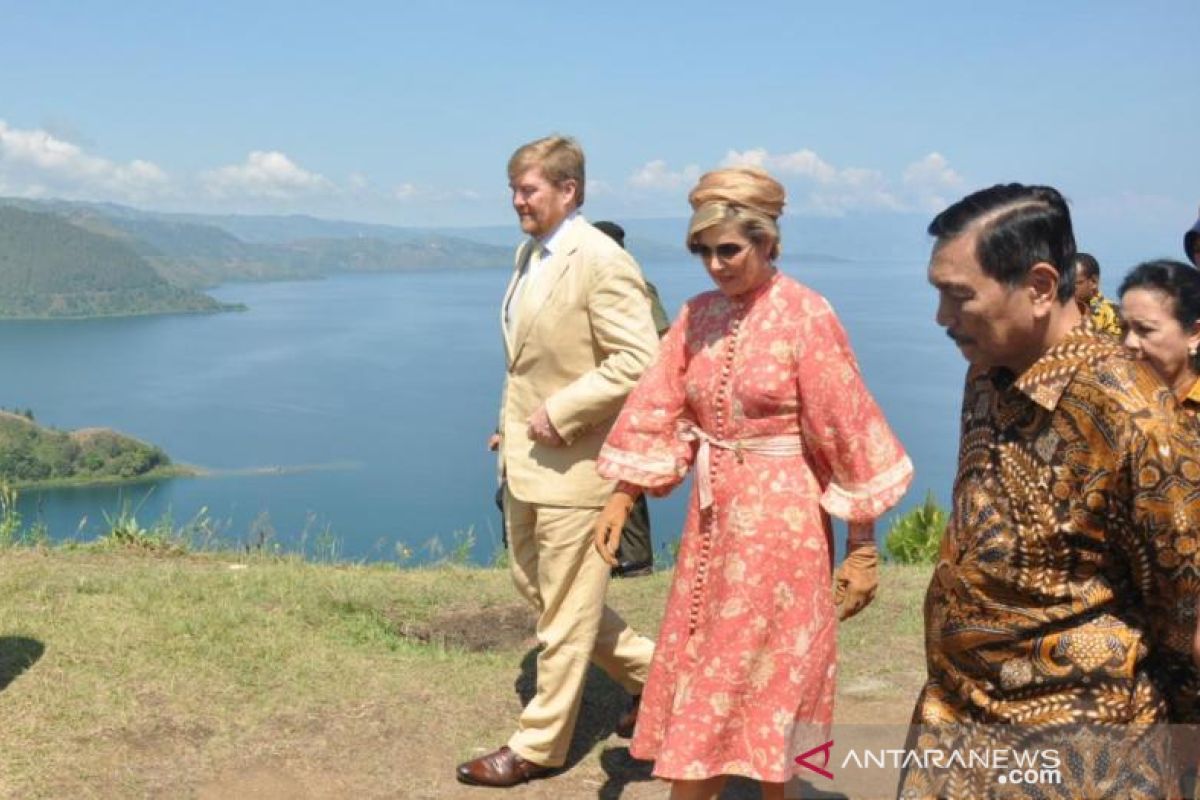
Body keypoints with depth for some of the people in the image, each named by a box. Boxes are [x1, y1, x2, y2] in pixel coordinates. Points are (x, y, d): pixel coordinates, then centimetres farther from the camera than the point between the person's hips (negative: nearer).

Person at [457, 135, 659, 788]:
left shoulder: (602, 262, -17)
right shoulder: (529, 254, 11)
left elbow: (640, 361, -23)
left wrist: (560, 412, -20)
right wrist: (510, 423, 14)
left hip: (573, 461, -10)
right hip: (526, 457, 10)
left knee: (565, 611, 5)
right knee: (533, 585, 19)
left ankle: (538, 746, 19)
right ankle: (648, 668, 34)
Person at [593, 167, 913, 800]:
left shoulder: (807, 316, -13)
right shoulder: (697, 315, 3)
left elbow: (846, 433, -12)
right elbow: (660, 412, 5)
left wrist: (862, 549, -11)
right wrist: (620, 499, -1)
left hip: (779, 519, -5)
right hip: (713, 517, 6)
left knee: (759, 681, 6)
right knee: (699, 677, 13)